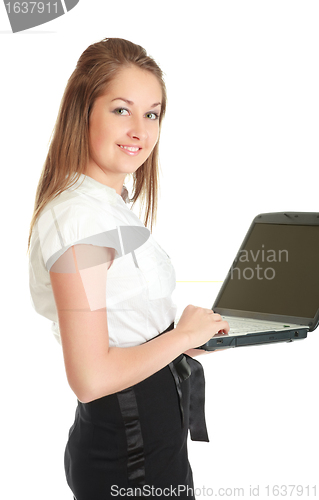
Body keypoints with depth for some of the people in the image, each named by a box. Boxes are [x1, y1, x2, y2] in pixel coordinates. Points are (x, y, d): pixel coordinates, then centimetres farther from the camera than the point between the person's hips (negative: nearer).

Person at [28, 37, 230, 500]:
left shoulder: (111, 204, 8)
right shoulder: (81, 214, -23)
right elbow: (91, 378, -26)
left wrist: (188, 330, 5)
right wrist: (183, 334, -15)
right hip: (129, 459, -9)